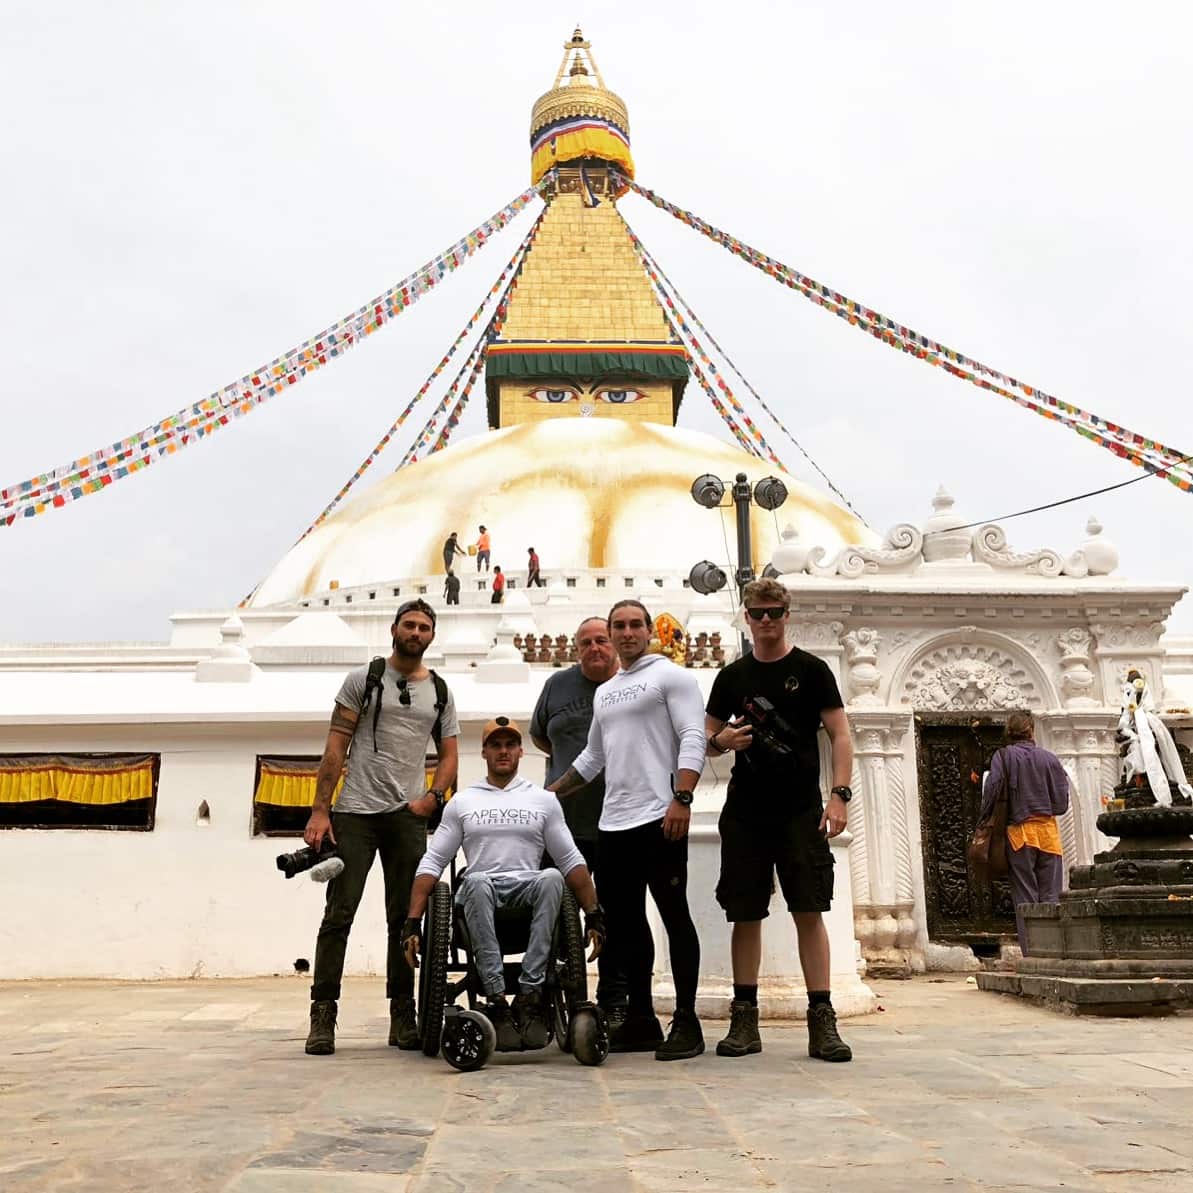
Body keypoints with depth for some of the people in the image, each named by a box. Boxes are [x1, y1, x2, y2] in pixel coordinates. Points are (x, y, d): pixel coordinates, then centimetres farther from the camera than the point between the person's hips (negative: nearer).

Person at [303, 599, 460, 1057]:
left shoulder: (440, 692, 12)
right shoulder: (363, 679, 2)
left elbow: (449, 754, 14)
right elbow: (335, 747, -3)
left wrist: (432, 797, -5)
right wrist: (319, 811, -9)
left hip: (408, 817, 3)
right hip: (355, 813, -3)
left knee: (405, 919, 7)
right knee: (339, 915, -4)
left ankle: (403, 1018, 15)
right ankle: (322, 1016, 3)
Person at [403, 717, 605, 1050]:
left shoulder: (544, 800, 15)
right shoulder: (461, 802, 16)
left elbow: (572, 861, 13)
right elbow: (432, 863, 11)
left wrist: (593, 915, 2)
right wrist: (413, 923, 0)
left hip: (528, 892, 0)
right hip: (480, 896, 0)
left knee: (551, 878, -35)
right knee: (477, 881, -37)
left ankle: (529, 994, -33)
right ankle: (496, 1000, -36)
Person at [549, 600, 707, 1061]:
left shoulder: (671, 676, -1)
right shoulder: (604, 692, 21)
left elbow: (692, 739, -11)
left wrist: (681, 800, -21)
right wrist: (548, 794, 25)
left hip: (659, 819, -8)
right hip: (614, 823, 8)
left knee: (674, 916, -3)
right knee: (625, 921, 10)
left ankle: (686, 1022, 4)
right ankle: (641, 1019, 18)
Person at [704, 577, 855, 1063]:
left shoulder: (811, 670, 3)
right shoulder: (732, 676, 11)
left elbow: (840, 736, 0)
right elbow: (708, 739, 16)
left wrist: (839, 794, -12)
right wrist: (722, 741, -8)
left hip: (801, 812, -2)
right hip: (745, 813, 2)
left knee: (809, 911, -4)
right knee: (745, 914, 4)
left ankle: (822, 1021, 1)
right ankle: (744, 1019, 12)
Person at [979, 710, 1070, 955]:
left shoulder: (1003, 756, -2)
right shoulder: (1050, 758, 5)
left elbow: (991, 791, -11)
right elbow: (1062, 804, 4)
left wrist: (982, 826, -2)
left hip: (1019, 832, -2)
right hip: (1048, 833, 2)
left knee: (1025, 899, 2)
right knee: (1050, 897, 6)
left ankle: (1031, 954, -1)